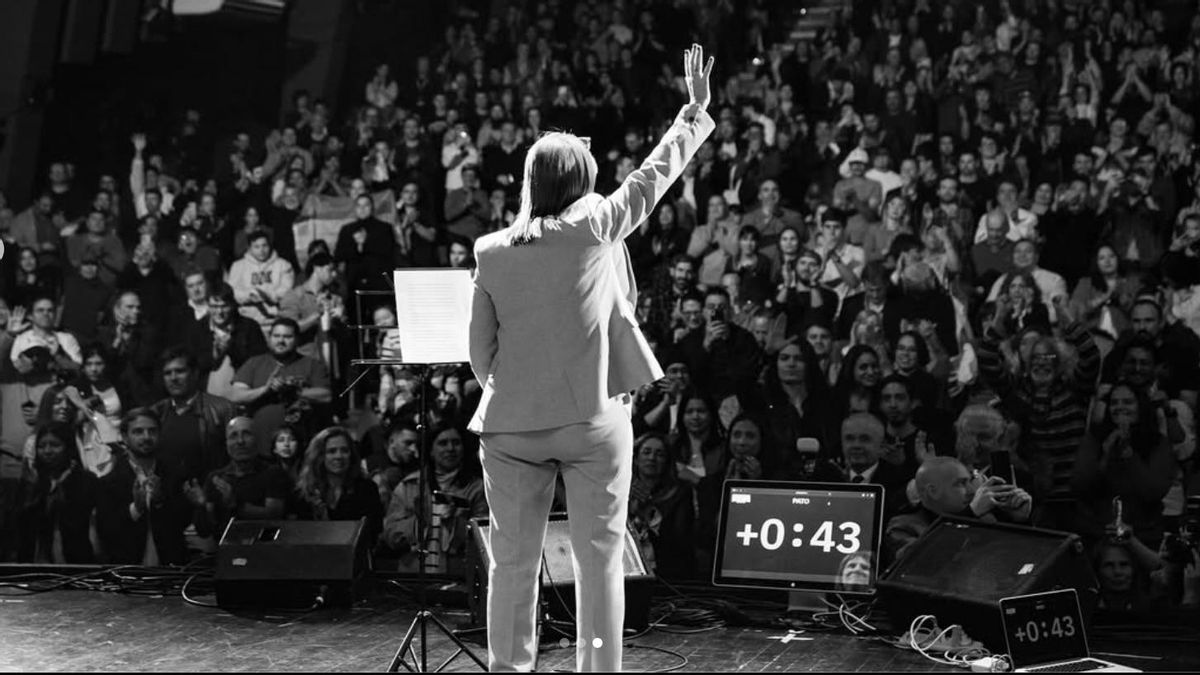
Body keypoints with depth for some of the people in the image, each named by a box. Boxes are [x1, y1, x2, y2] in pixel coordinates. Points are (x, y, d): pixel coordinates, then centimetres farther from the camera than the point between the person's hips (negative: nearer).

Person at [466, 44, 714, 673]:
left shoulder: (493, 251, 2)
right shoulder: (596, 227, -6)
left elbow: (480, 350, 5)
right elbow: (656, 171, 6)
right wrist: (698, 110, 18)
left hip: (510, 425, 3)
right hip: (592, 421, -2)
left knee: (513, 561, 10)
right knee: (600, 559, 5)